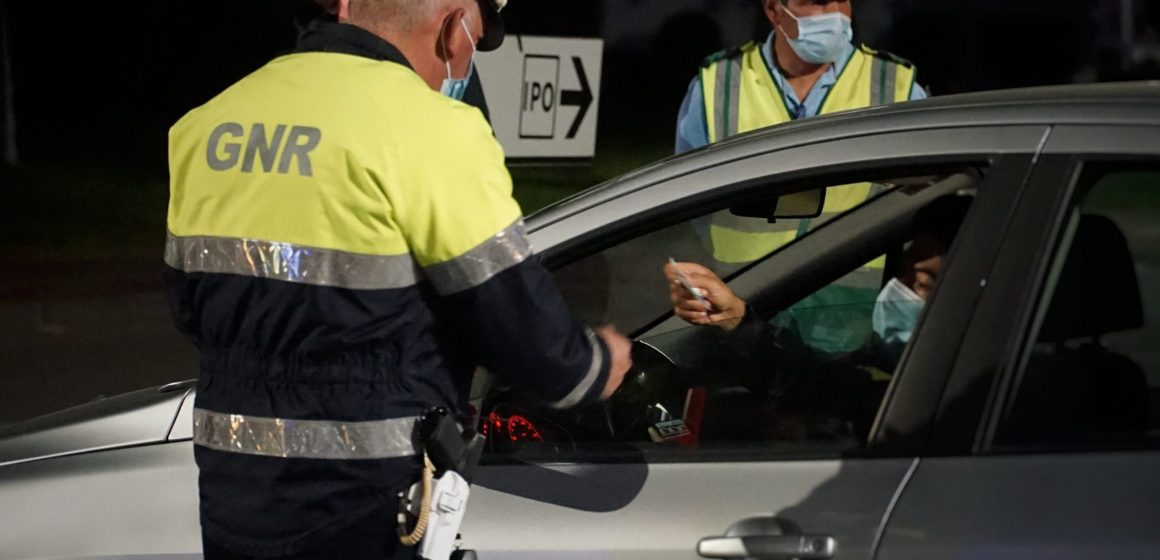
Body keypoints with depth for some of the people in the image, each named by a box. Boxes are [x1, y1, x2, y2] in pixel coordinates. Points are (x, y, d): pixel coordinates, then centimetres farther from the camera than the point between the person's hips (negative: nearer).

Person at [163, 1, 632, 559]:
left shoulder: (212, 121, 8)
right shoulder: (427, 129, -14)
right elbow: (512, 312, -12)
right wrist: (593, 369, 7)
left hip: (233, 491, 6)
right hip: (370, 509, -6)